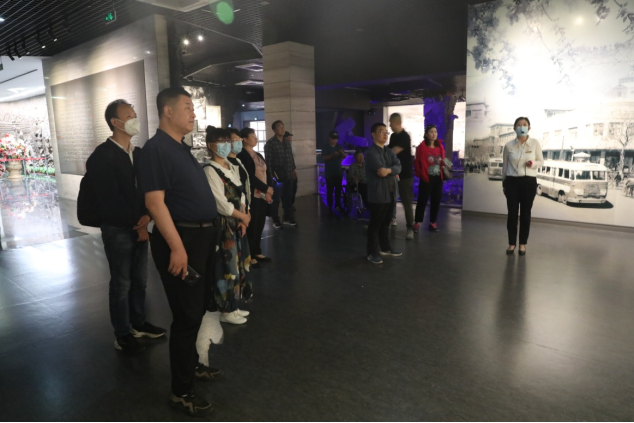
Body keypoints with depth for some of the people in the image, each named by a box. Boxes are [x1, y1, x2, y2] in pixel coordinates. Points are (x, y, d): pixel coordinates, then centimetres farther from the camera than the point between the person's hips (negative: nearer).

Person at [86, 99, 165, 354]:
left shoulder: (138, 153, 9)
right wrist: (136, 225, -13)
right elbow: (109, 198, -17)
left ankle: (138, 323, 31)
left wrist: (147, 215, -8)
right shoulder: (102, 155, -12)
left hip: (139, 227, 6)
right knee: (121, 284, 4)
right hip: (117, 230, -6)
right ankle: (123, 335, 19)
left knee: (139, 280, 15)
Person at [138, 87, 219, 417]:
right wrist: (177, 247, -25)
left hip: (202, 237, 10)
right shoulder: (156, 149, -15)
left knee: (198, 308, 20)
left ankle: (191, 365, 39)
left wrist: (209, 233, 20)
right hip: (181, 240, -9)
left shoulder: (182, 149, 14)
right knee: (187, 314, 0)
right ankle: (181, 392, 16)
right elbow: (155, 202, -22)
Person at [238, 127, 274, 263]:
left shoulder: (258, 155, 18)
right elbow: (249, 176, -17)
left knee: (260, 225, 12)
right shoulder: (242, 156, -9)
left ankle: (256, 252, 23)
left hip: (264, 196, 8)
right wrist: (266, 188, -12)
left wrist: (270, 188, -3)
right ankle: (251, 255, 9)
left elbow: (267, 173, 14)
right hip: (252, 196, -8)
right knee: (252, 226, -2)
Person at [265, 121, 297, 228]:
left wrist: (294, 169, 13)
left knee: (288, 198, 13)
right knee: (276, 199, 5)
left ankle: (288, 218, 26)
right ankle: (276, 220, 17)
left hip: (289, 176, 6)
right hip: (277, 176, -6)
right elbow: (268, 161, -11)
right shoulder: (270, 143, -8)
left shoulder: (287, 143, 13)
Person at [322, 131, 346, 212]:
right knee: (330, 190, -4)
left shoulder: (339, 147, 9)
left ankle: (337, 206, 10)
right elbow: (324, 158, -12)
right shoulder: (325, 147, -1)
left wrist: (342, 153, -19)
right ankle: (330, 207, 0)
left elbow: (344, 157, 4)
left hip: (339, 172, 4)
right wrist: (332, 155, -27)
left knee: (338, 190, 4)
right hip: (330, 173, -4)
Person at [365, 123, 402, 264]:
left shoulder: (389, 152, 14)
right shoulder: (371, 153, -10)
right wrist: (393, 173, -6)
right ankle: (372, 252, 9)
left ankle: (385, 247, 30)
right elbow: (381, 169, -22)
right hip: (378, 194, -7)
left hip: (391, 193, 7)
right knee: (375, 224, 1)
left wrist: (389, 170, -20)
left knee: (386, 222, 17)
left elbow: (398, 167, -2)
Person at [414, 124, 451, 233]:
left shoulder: (440, 146, 9)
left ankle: (433, 223, 18)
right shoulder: (422, 147, -8)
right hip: (426, 178, -5)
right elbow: (418, 163, -8)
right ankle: (417, 223, 8)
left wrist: (444, 162, -6)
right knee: (422, 200, -2)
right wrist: (421, 175, -11)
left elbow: (443, 161, 16)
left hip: (438, 178, 5)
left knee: (436, 201, 8)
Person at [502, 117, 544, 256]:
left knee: (526, 213, 7)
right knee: (512, 213, 3)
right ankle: (512, 243, 16)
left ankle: (523, 244, 18)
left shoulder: (535, 143, -2)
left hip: (529, 182, 0)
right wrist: (504, 181, 10)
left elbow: (541, 162, 4)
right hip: (512, 181, 0)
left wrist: (533, 163, -17)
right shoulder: (509, 146, -1)